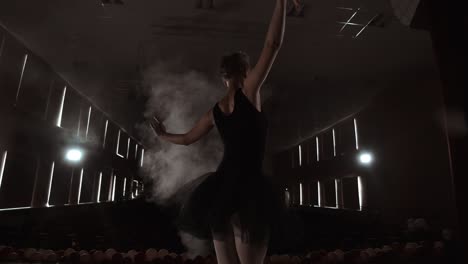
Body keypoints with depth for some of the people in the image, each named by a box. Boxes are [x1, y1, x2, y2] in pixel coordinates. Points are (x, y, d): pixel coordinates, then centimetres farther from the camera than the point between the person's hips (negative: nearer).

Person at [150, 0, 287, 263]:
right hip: (248, 189, -7)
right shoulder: (249, 92, -2)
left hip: (222, 188, 7)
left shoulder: (214, 112, 14)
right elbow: (273, 44, -6)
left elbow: (186, 138, 26)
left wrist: (163, 135, 46)